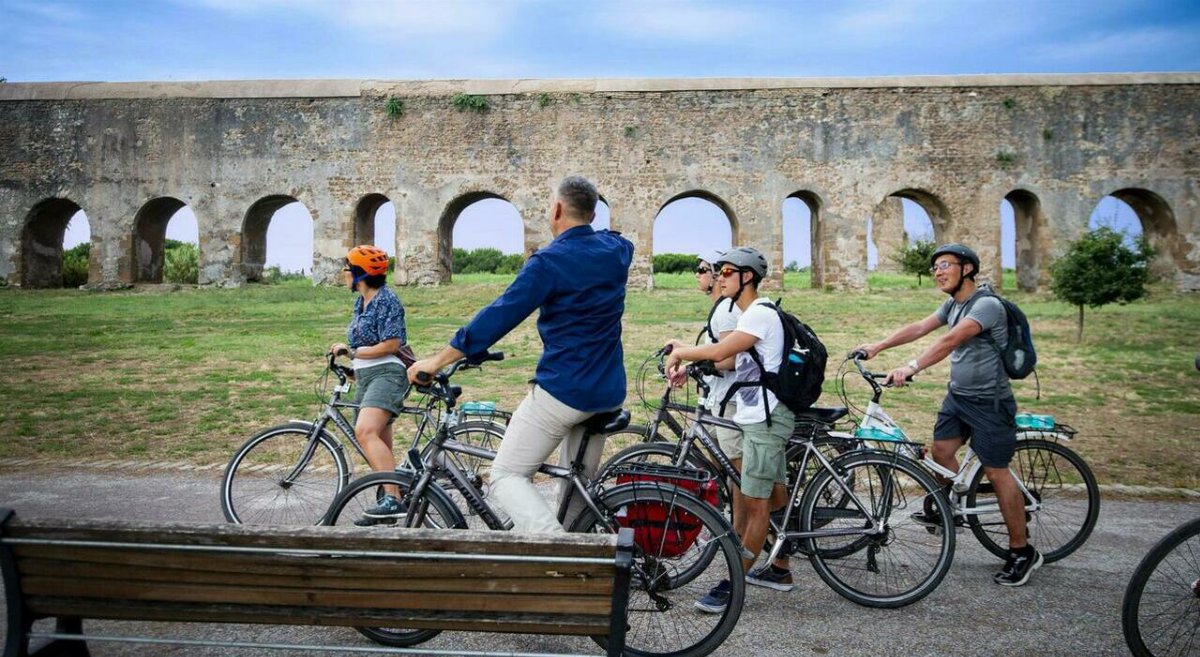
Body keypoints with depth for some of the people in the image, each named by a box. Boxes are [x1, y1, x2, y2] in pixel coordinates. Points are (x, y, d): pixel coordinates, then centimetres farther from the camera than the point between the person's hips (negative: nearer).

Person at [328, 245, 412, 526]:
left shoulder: (387, 299, -9)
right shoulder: (361, 302, 17)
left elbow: (391, 344, -16)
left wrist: (352, 352, -11)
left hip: (386, 374, -10)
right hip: (365, 377, 10)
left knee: (365, 431, -29)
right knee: (380, 448, 12)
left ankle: (393, 499, -34)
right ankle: (388, 503, 20)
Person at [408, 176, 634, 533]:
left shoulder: (549, 261, -14)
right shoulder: (616, 249, 5)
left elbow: (499, 316, -17)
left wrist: (436, 361, -12)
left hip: (561, 391, -7)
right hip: (608, 393, 7)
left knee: (507, 476, 1)